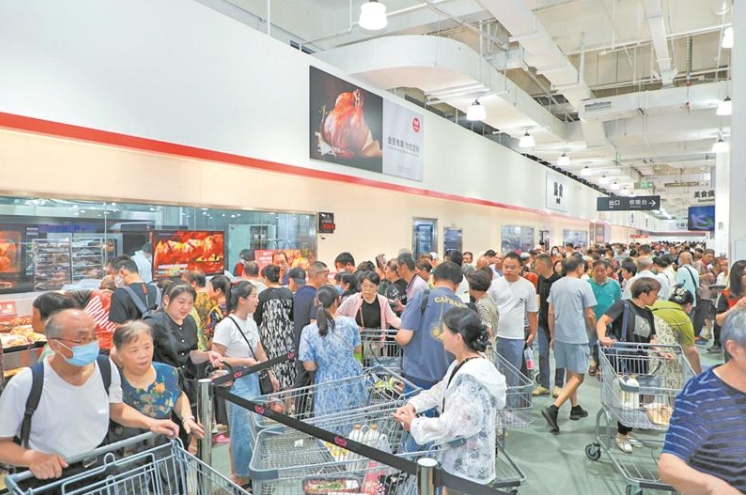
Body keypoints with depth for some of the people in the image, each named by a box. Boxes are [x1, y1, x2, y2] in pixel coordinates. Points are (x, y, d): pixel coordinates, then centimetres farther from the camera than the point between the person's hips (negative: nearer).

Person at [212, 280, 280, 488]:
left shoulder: (251, 323, 6)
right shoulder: (226, 326, -16)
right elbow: (216, 359, -16)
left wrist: (271, 375, 15)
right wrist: (245, 361, -18)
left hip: (253, 379, 7)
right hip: (237, 383, -7)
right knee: (243, 430, 1)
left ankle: (249, 472, 29)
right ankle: (239, 476, 18)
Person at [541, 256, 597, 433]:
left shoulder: (555, 285, 7)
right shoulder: (583, 285, -10)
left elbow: (551, 313, 9)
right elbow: (589, 315, -7)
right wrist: (595, 330, 12)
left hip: (560, 335, 7)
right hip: (577, 336, -7)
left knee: (570, 373, 20)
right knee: (577, 377, -2)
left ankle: (575, 408, 30)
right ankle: (553, 409, -15)